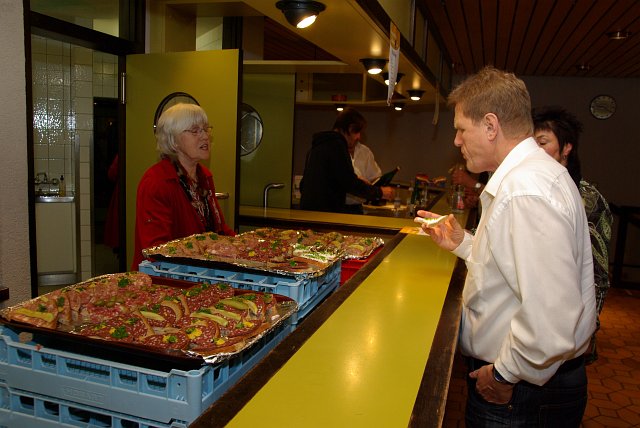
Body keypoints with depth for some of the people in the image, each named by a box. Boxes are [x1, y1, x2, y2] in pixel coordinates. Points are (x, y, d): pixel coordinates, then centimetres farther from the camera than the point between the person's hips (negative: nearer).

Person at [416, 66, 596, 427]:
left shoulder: (526, 192, -27)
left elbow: (553, 317, -32)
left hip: (521, 395, -9)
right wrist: (463, 244, 7)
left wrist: (506, 374, -20)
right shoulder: (531, 173, 9)